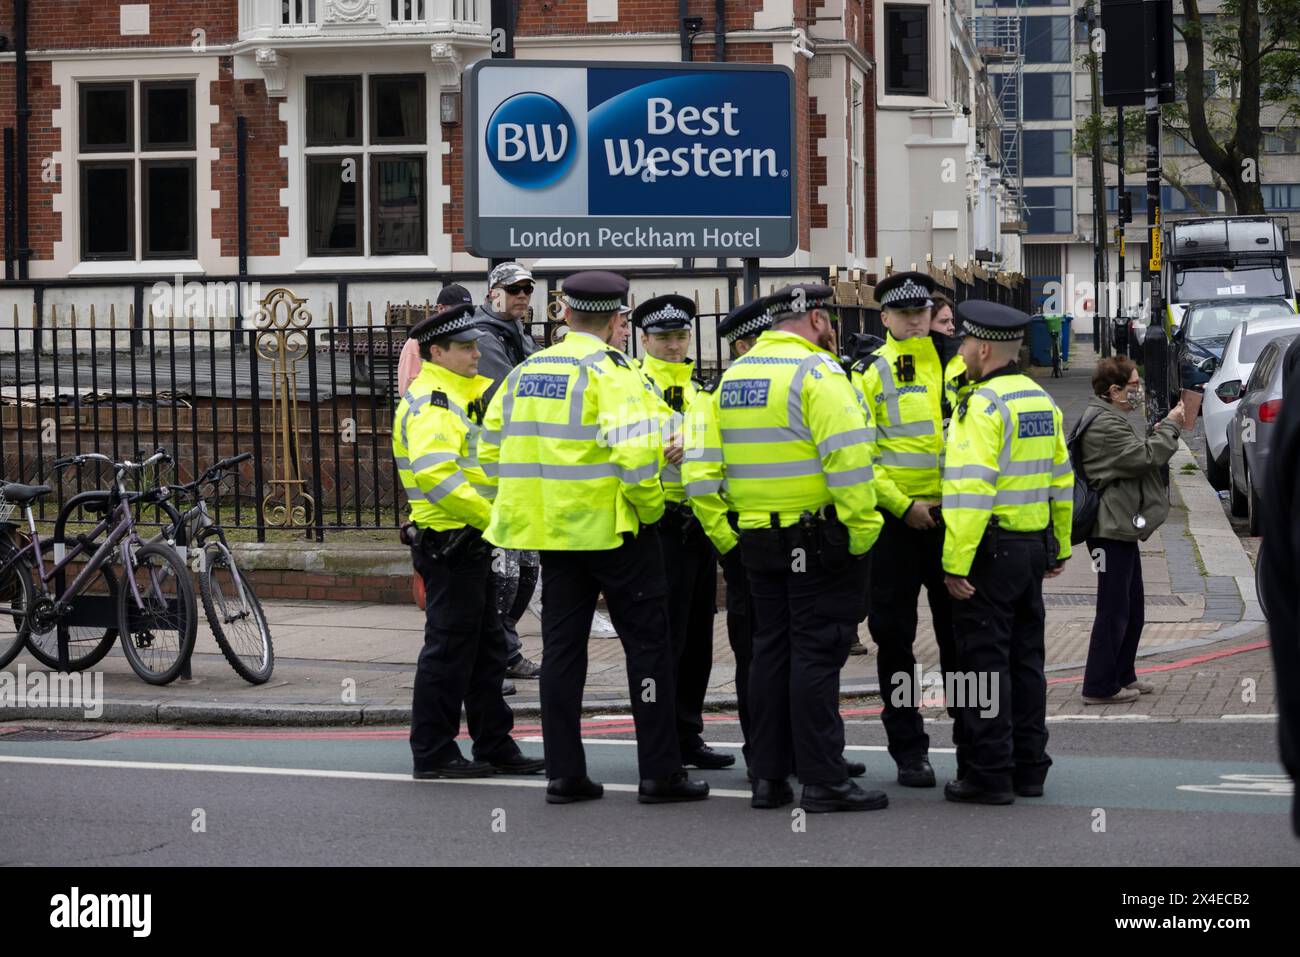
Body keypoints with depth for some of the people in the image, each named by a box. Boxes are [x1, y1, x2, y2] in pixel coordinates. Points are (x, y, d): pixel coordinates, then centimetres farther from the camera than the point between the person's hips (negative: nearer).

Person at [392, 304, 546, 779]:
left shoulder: (456, 397, 17)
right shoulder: (431, 404, -16)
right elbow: (434, 474, -29)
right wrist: (489, 515, -25)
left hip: (469, 544, 10)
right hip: (448, 544, -10)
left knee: (487, 648, 14)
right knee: (449, 649, -5)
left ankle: (495, 746, 20)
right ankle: (433, 753, 1)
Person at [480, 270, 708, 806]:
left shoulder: (525, 373, 9)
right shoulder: (610, 370, -11)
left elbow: (491, 450, 12)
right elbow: (632, 451, -23)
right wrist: (651, 506, -9)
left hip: (551, 530, 6)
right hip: (612, 529, -6)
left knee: (562, 646, 10)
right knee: (647, 642, 3)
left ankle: (564, 772, 10)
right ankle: (660, 772, 3)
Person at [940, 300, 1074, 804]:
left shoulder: (982, 405, -16)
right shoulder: (1043, 402, 11)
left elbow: (970, 488, -22)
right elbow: (1061, 479, 17)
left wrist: (955, 564, -21)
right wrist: (1060, 547, 25)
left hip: (990, 550, -8)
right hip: (1034, 546, 8)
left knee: (984, 661, -3)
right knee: (1025, 658, 14)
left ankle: (988, 775, -2)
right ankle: (1029, 769, 19)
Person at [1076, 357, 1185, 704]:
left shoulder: (1109, 419, 18)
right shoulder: (1105, 424, -18)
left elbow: (1136, 456, 22)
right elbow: (1145, 457, -21)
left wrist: (1164, 430, 10)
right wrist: (1170, 426, -11)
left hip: (1120, 528, 11)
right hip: (1111, 529, -11)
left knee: (1132, 607, 18)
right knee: (1114, 610, -6)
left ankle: (1122, 677, 26)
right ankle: (1100, 687, -2)